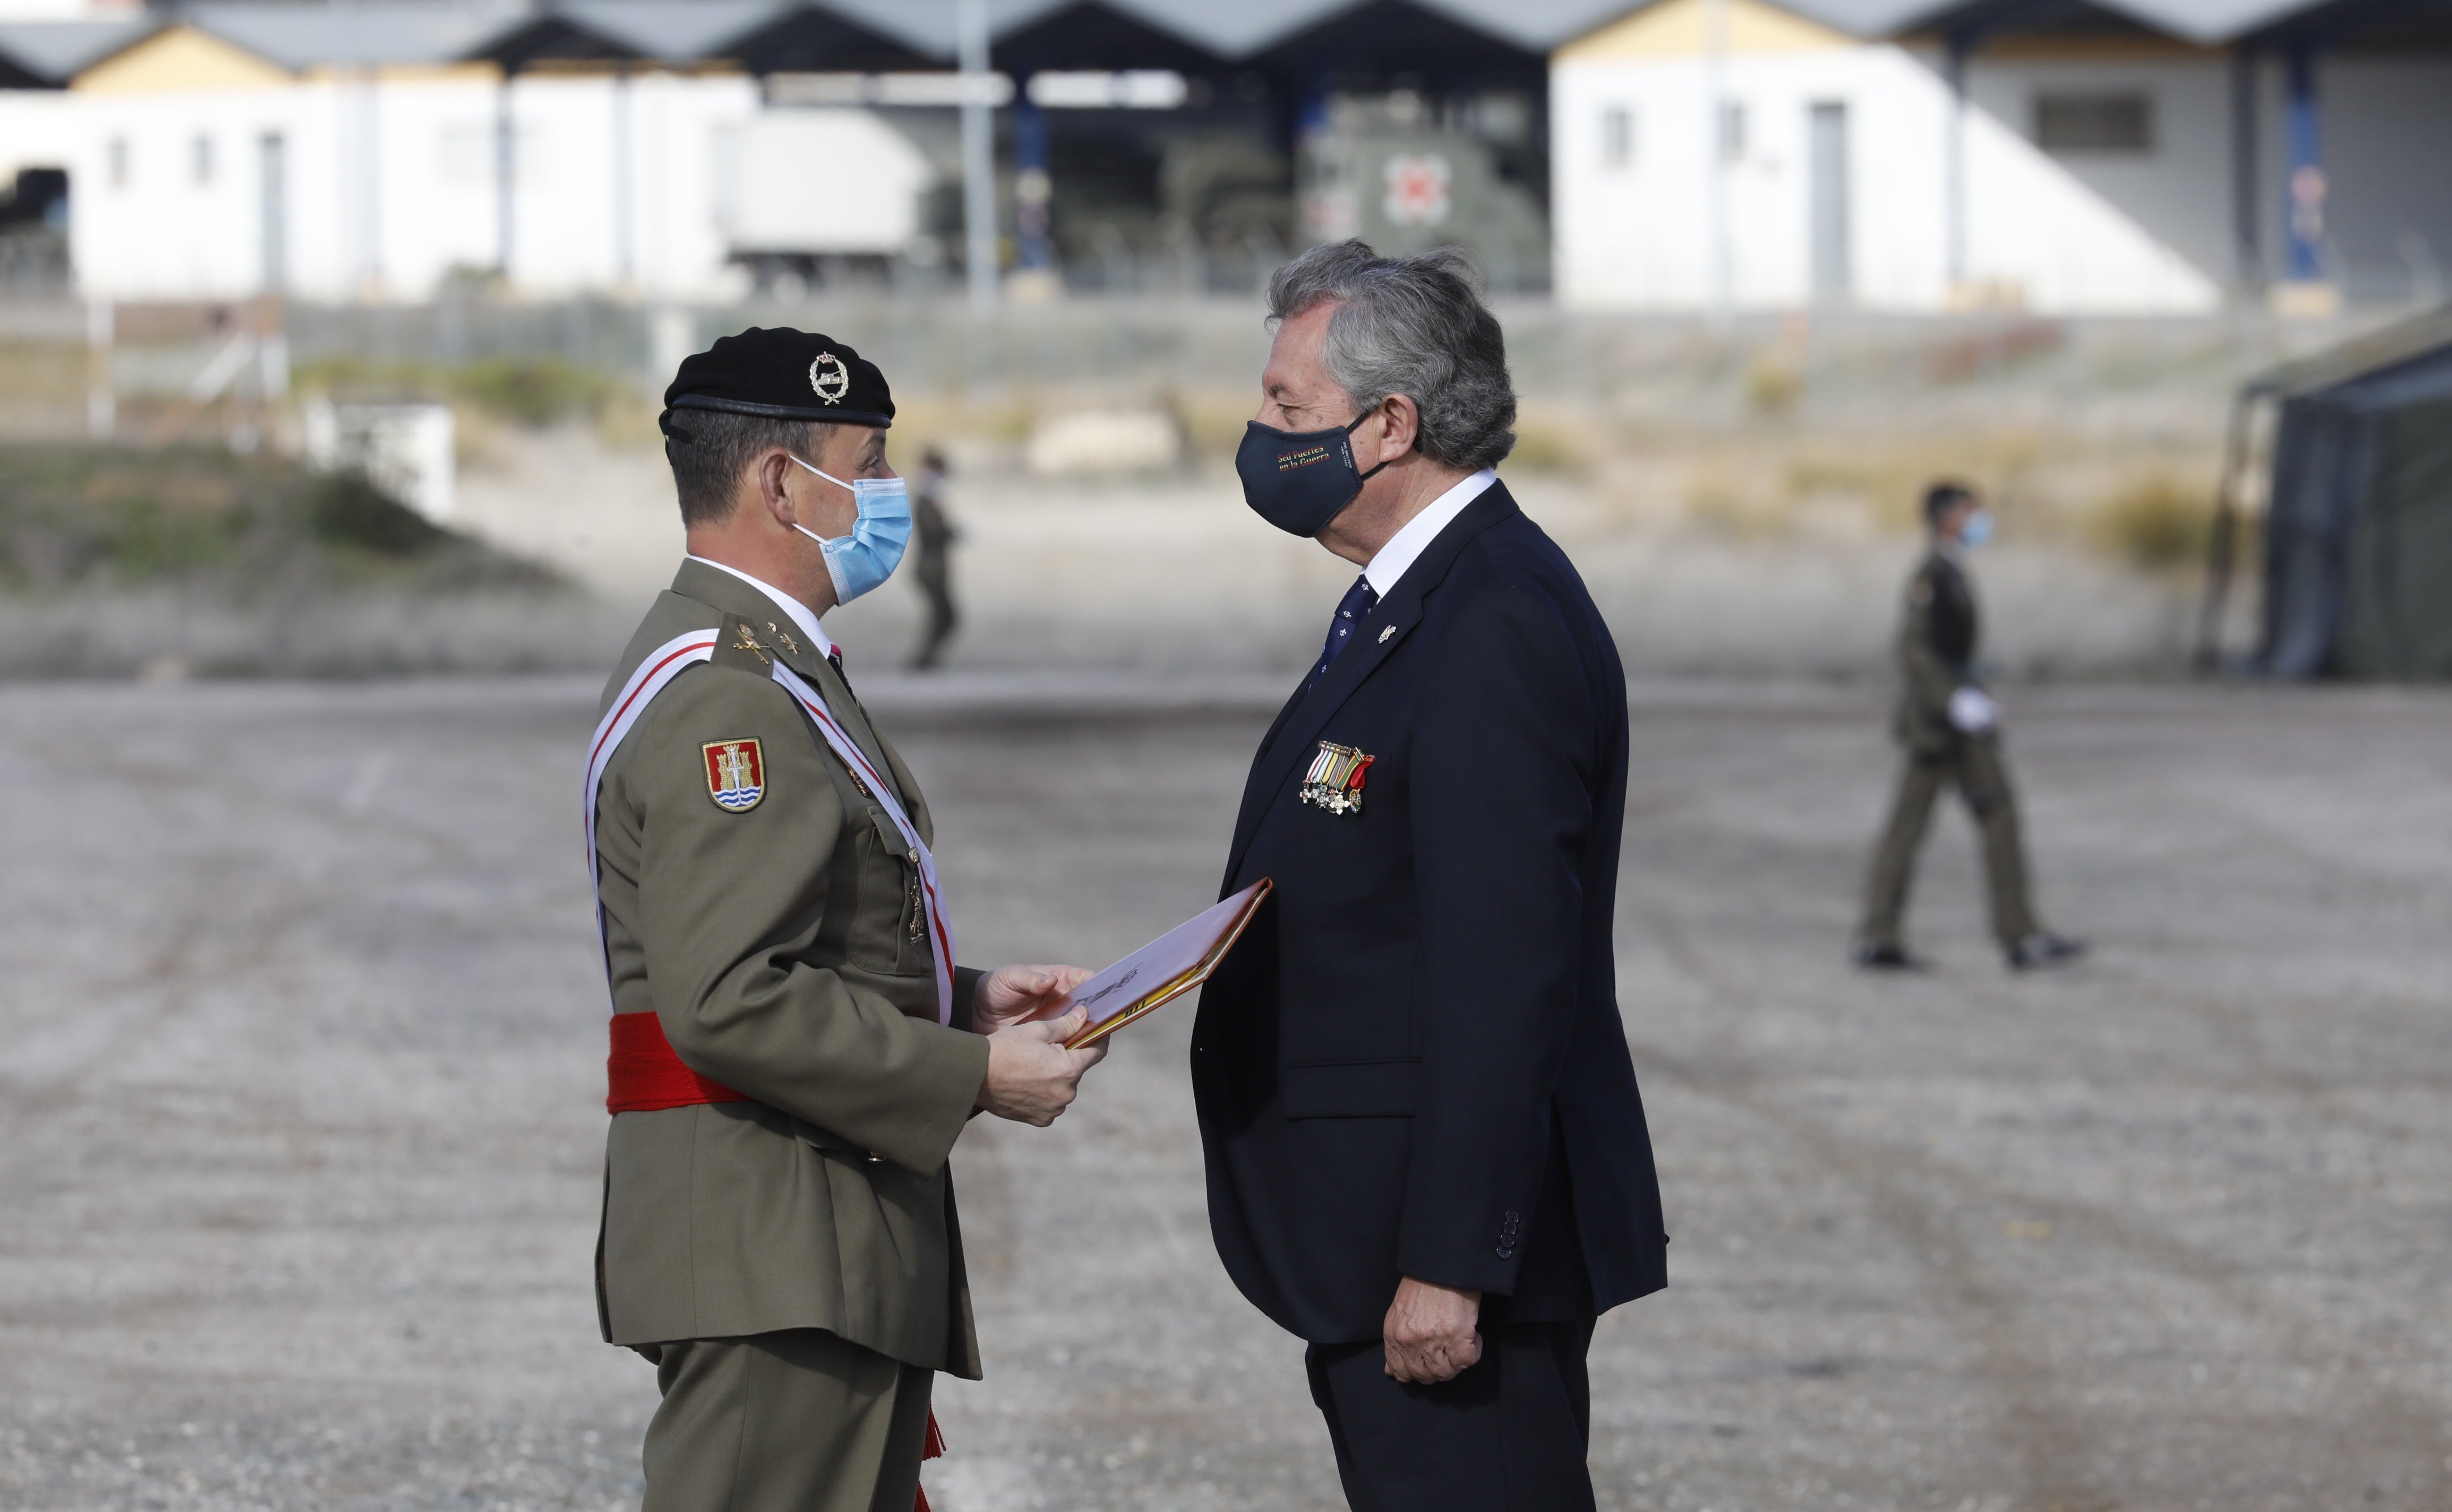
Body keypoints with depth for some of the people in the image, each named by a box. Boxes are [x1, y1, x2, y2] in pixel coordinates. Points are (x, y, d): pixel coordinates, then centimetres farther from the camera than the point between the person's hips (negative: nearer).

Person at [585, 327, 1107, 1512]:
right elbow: (728, 1002, -24)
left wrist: (965, 1000, 12)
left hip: (821, 1247, 11)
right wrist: (975, 1075, -18)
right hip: (768, 1256, -11)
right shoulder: (721, 700, -16)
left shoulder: (760, 669, 20)